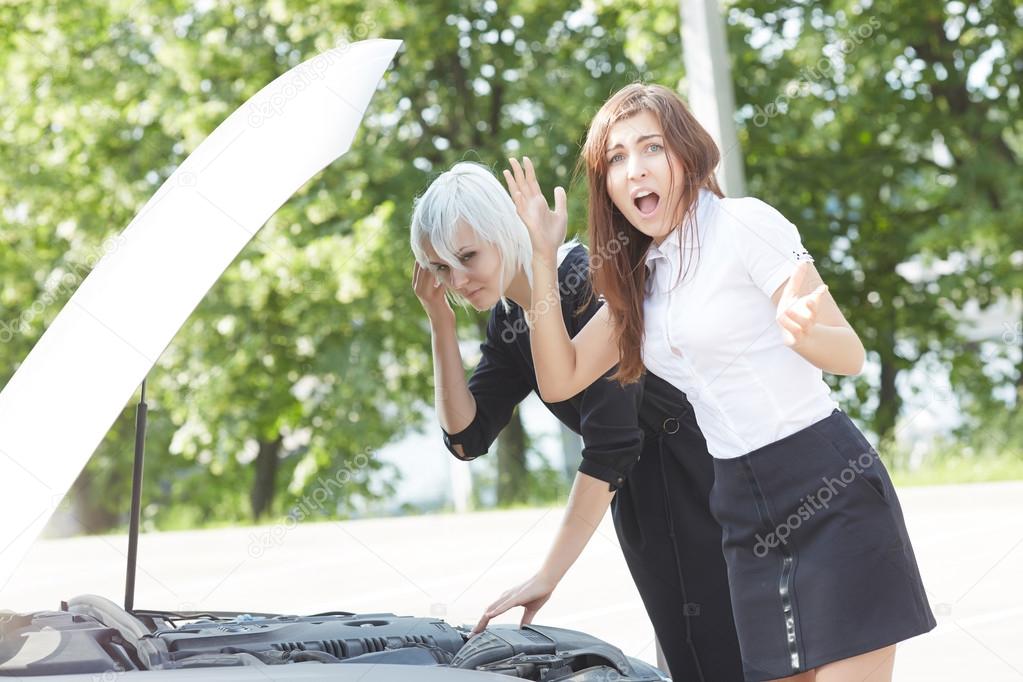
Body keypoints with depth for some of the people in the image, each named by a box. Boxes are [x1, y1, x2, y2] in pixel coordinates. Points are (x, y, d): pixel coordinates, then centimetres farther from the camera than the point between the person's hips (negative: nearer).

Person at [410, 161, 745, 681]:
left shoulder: (588, 282, -21)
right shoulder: (507, 320, 5)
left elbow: (608, 448, -26)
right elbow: (465, 437, 3)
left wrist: (547, 577, -25)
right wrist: (441, 322, -5)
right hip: (640, 497, 8)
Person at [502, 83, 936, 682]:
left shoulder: (743, 224, -8)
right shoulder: (639, 277, 13)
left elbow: (851, 355, -11)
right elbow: (560, 379, 10)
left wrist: (802, 334, -34)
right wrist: (543, 256, 4)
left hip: (831, 495, -7)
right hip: (749, 517, 7)